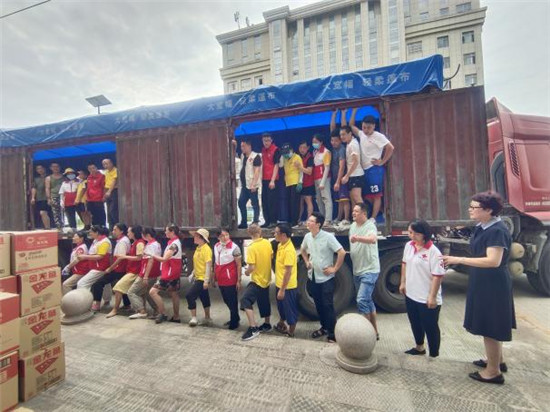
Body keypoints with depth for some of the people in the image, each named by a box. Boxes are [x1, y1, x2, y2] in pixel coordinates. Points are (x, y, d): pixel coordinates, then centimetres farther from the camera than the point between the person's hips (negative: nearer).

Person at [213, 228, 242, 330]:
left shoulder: (234, 247, -14)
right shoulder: (216, 246, 5)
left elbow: (239, 265, -12)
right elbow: (216, 263, 14)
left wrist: (239, 280, -13)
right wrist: (214, 278, 16)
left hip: (231, 280, -7)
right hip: (220, 279, 7)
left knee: (232, 301, 6)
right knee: (226, 300, 19)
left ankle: (234, 321, 24)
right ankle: (235, 317, 38)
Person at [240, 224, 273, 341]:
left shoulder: (251, 247, -21)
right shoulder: (267, 243, -2)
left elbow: (252, 267, -23)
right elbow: (271, 257, 10)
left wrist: (246, 272, -3)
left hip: (257, 280, -8)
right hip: (266, 278, 8)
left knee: (245, 300, -6)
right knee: (264, 302, 20)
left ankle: (253, 328, -8)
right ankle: (267, 325, 33)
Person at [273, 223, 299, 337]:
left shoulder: (289, 250, -26)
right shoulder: (280, 245, 3)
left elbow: (288, 271, -25)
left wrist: (282, 289, -21)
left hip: (288, 286, -9)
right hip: (280, 284, 9)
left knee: (290, 309, 11)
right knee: (281, 307, 26)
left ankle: (291, 332, 30)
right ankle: (281, 325, 47)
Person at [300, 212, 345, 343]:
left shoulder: (328, 237, -19)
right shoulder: (307, 237, 0)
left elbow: (342, 252, -20)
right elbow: (302, 250, 20)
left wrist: (335, 269, -16)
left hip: (326, 278, -6)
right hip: (313, 277, 6)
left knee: (328, 305, 0)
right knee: (318, 304, 16)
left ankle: (332, 332, 16)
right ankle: (324, 327, 35)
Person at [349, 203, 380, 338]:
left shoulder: (370, 226, -17)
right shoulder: (352, 226, 7)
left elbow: (373, 239, -40)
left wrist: (358, 238, -57)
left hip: (369, 270, -8)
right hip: (357, 270, 8)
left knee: (362, 300, -14)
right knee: (367, 301, 17)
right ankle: (374, 331, 31)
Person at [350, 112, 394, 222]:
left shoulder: (378, 136, -8)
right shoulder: (361, 134, 12)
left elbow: (391, 148, -14)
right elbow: (351, 125, 22)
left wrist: (382, 162, -11)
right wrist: (354, 111, 14)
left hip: (375, 169, -8)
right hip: (364, 170, 8)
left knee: (376, 195, -6)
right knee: (368, 196, 9)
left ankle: (373, 219, -6)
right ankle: (379, 213, 20)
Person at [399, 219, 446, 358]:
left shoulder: (433, 251, -21)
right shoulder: (409, 246, 0)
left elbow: (438, 275, -21)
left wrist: (432, 296, -20)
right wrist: (403, 282, 12)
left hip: (427, 298, -7)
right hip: (410, 294, 7)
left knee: (430, 327, 11)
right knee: (415, 324, 23)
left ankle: (434, 355, 30)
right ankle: (419, 348, 44)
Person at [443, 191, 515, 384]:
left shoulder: (498, 230, -22)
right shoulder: (482, 227, 6)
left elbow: (493, 261, -28)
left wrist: (459, 260, -30)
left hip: (493, 286, -10)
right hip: (482, 283, 10)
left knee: (490, 327, 4)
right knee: (490, 325, 23)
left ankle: (493, 372, 21)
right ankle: (497, 361, 42)